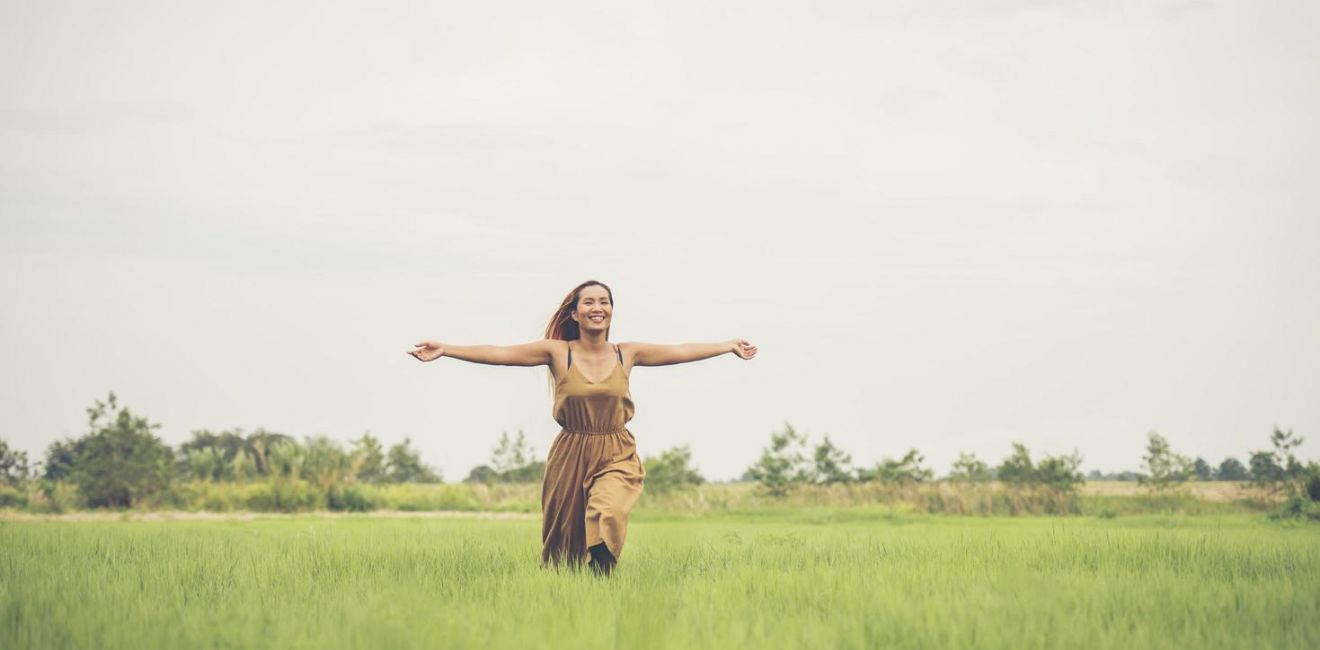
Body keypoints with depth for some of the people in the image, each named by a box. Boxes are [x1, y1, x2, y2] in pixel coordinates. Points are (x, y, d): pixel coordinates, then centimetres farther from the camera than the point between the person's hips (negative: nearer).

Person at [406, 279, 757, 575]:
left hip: (617, 457, 0)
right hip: (570, 457, 0)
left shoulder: (627, 354, 3)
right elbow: (501, 353, -8)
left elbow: (682, 351, 11)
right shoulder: (558, 352, -4)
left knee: (607, 513, -29)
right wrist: (445, 349, -15)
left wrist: (729, 345, 14)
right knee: (563, 540, 7)